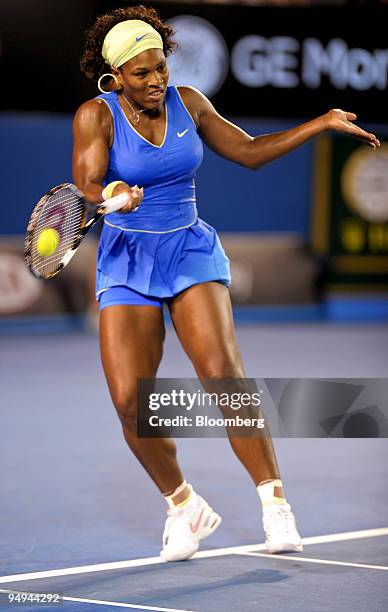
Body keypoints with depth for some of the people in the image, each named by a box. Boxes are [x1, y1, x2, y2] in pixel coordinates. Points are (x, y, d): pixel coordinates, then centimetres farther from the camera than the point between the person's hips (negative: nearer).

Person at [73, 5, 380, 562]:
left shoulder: (187, 102, 3)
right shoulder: (97, 115, -7)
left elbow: (249, 152, 13)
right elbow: (85, 185, -20)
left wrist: (324, 123, 9)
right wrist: (112, 195, -44)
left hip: (192, 251, 1)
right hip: (126, 264, -1)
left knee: (222, 373, -21)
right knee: (130, 400, -13)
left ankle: (275, 504, -15)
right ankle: (184, 506, 10)